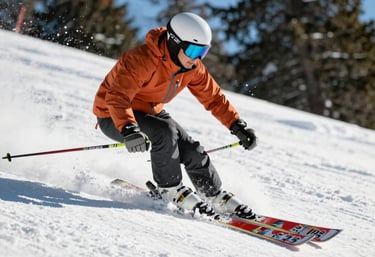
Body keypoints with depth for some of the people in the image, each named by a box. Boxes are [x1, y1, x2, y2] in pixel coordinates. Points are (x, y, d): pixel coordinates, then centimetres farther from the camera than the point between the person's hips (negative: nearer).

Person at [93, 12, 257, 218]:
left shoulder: (192, 67, -9)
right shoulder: (143, 60, -32)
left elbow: (213, 97, 3)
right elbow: (117, 97, -42)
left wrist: (237, 126, -5)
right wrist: (129, 131, -56)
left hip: (150, 113, 7)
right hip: (113, 117, -7)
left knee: (192, 151, -5)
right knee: (164, 132, -31)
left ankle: (217, 198, 16)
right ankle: (171, 190, -15)